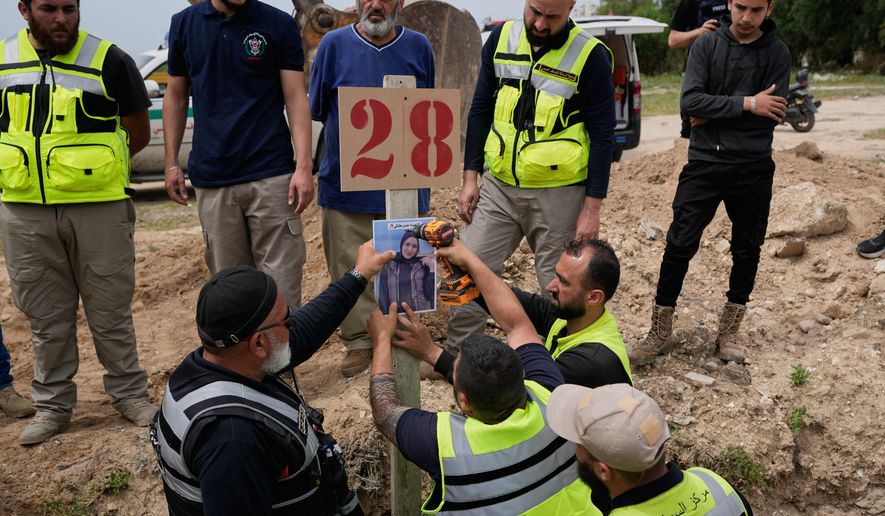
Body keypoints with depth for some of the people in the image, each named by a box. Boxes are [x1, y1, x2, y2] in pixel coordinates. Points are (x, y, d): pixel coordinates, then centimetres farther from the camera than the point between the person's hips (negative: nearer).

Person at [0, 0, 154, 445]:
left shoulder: (109, 61, -1)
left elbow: (138, 134, 5)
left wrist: (87, 168, 2)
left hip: (99, 207, -3)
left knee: (110, 312, 5)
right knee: (46, 317, 12)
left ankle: (130, 394, 21)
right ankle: (53, 405, 26)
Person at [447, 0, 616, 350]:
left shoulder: (590, 56, -9)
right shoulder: (502, 38, 3)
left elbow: (603, 136, -7)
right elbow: (480, 110, 9)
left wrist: (592, 208, -10)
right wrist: (470, 177, 5)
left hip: (558, 195, -3)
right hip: (498, 187, 4)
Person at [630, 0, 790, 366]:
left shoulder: (777, 53, 2)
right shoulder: (706, 46, 1)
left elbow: (774, 113, -9)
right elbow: (690, 102, -13)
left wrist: (714, 114, -11)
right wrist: (746, 105, -16)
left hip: (753, 168, 2)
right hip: (704, 164, -1)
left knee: (746, 250, 9)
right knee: (679, 246, -3)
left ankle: (729, 332, 25)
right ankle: (660, 332, 9)